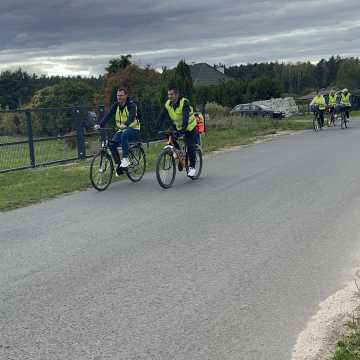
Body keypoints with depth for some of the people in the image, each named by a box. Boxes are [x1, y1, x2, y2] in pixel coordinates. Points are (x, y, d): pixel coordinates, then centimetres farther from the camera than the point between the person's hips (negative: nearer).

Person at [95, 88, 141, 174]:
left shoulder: (131, 105, -13)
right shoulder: (116, 105, 3)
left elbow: (132, 116, -31)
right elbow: (109, 115, -8)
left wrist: (125, 124, -51)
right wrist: (100, 124, -24)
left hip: (133, 129, -6)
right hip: (121, 129, 6)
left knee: (124, 135, -37)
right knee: (112, 145, -15)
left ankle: (125, 159, -32)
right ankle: (119, 165, 3)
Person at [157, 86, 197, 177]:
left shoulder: (184, 102, -27)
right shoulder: (167, 104, -10)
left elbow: (186, 116, -40)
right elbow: (161, 116, -16)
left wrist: (184, 127, -53)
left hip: (190, 127, -6)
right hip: (177, 127, 6)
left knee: (190, 146, -12)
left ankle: (192, 167, 2)